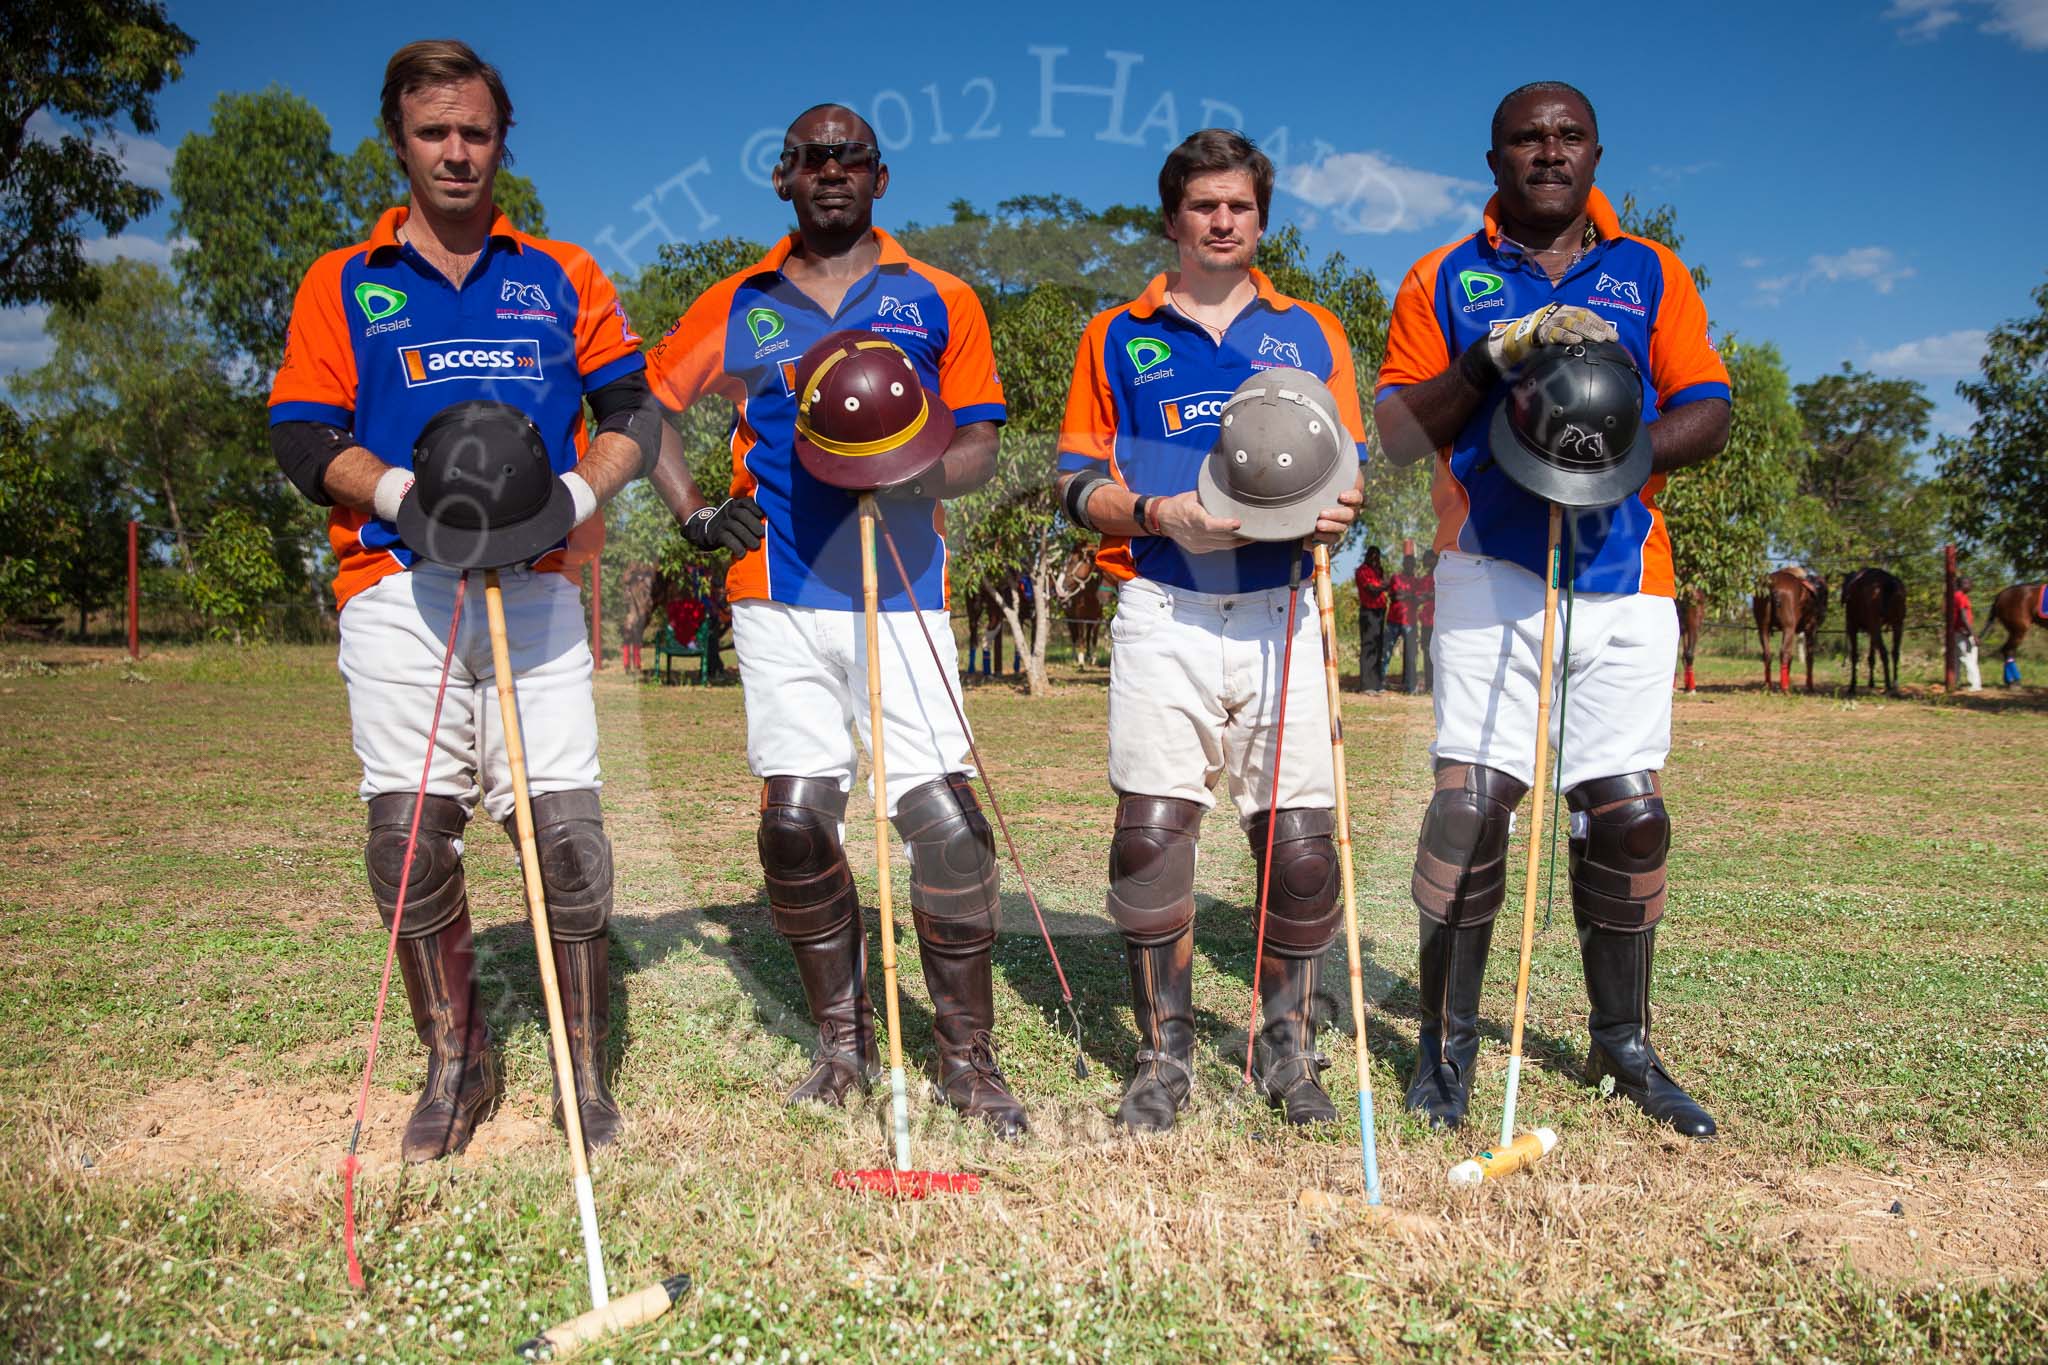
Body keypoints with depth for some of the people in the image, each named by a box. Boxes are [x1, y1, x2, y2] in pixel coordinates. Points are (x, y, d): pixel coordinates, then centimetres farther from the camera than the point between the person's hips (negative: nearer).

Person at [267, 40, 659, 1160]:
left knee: (565, 826, -8)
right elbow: (302, 437, 7)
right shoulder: (343, 284, 16)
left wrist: (577, 491, -7)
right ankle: (454, 1065, 14)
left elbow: (634, 412, 13)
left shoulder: (563, 277, 18)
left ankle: (584, 1072, 5)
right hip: (397, 586, 1)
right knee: (409, 830, -4)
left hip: (535, 587, 0)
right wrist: (407, 494, -12)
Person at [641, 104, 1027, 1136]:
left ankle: (969, 1061, 4)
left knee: (944, 818, -10)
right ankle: (842, 1044, 17)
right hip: (778, 594, 2)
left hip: (903, 591, -1)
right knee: (796, 817, 0)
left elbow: (978, 446, 9)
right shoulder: (738, 304, 15)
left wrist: (921, 472, -14)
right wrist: (693, 514, 6)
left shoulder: (937, 300, 12)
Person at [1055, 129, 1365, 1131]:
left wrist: (1336, 512, -8)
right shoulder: (1117, 338, 14)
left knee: (1300, 837, -4)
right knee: (1151, 830, -6)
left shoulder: (1310, 333, 18)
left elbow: (1350, 474, 16)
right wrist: (1161, 515, -11)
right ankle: (1163, 1056, 9)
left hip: (1281, 616, 1)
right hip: (1163, 615, -1)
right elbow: (1077, 485, 9)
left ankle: (1289, 1049, 15)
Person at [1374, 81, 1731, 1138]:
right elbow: (1398, 436, 3)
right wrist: (1495, 355, -11)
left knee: (1627, 812, 2)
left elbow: (1708, 412, 7)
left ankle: (1623, 1043, 18)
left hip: (1626, 579, 2)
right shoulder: (1445, 280, 11)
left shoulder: (1651, 274, 15)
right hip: (1491, 573, -2)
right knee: (1470, 803, -10)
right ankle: (1447, 1041, 4)